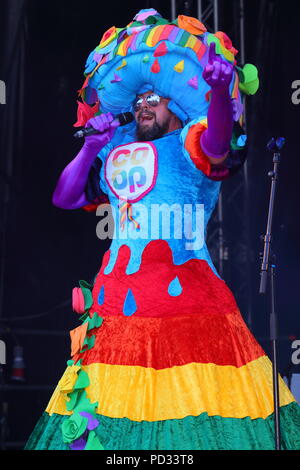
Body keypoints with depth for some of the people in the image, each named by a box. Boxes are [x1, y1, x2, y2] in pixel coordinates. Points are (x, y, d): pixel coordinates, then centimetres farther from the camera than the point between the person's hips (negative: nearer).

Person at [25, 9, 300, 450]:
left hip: (186, 295, -5)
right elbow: (64, 197, 19)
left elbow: (217, 141, -22)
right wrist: (90, 147, 7)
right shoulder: (115, 152, 17)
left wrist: (219, 89, -41)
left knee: (198, 398, -6)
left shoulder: (189, 143, 1)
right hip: (117, 305, 5)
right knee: (116, 406, 7)